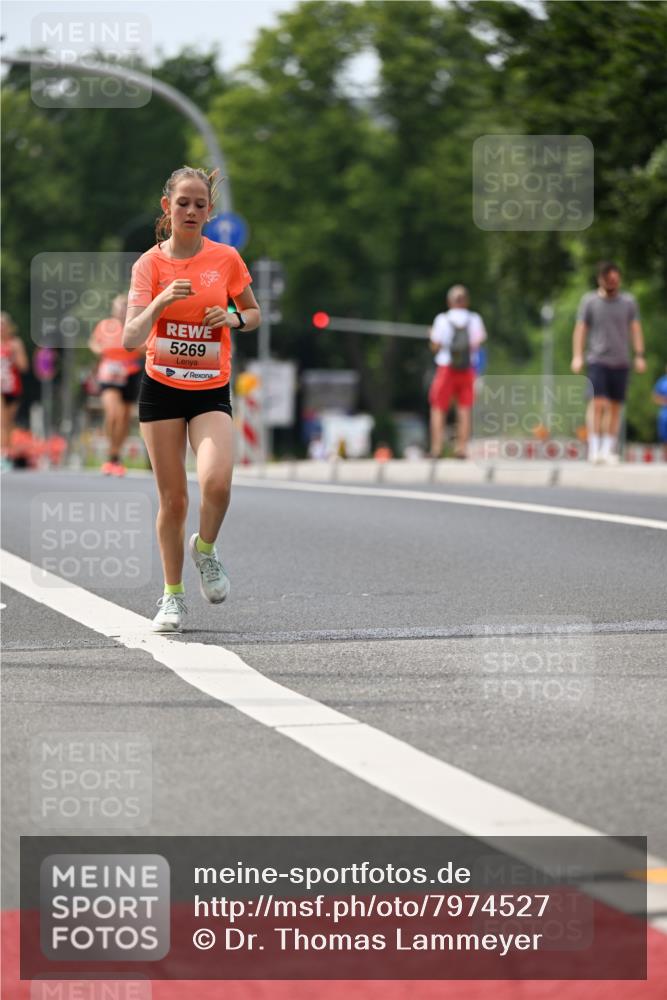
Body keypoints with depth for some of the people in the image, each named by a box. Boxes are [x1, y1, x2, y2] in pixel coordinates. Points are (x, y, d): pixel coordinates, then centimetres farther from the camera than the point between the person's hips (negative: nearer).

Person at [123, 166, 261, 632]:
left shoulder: (226, 258, -1)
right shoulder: (149, 264, -5)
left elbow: (254, 313, 14)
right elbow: (131, 339, -14)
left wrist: (233, 318, -8)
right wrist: (160, 302, -30)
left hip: (211, 390, 0)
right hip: (161, 388, 0)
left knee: (216, 481, -23)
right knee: (173, 498, 2)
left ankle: (205, 549, 8)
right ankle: (173, 595, 19)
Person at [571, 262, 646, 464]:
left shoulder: (628, 301, 9)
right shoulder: (589, 301, 4)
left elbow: (635, 328, 8)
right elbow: (580, 329, 3)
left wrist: (639, 355, -2)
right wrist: (577, 356, -5)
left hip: (621, 362, 3)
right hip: (597, 361, -3)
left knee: (615, 407, 4)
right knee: (598, 403, -14)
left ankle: (609, 449, 10)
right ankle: (594, 448, -13)